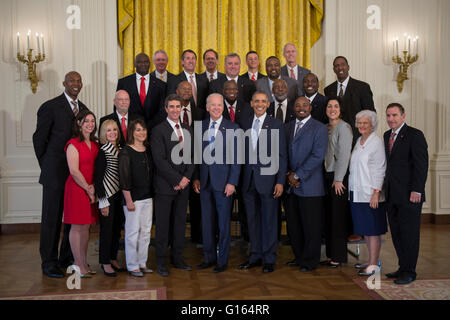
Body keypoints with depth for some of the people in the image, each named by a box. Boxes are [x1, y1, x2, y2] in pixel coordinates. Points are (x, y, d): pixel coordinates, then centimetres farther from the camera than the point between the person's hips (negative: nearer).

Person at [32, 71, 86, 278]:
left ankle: (68, 258, 25)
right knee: (52, 217, 2)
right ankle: (49, 263, 12)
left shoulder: (83, 109, 12)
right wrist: (47, 166, 0)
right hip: (55, 173, -6)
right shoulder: (50, 107, -7)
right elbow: (39, 138, -3)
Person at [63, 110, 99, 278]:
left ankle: (84, 263, 17)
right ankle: (78, 264, 6)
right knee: (77, 226, -1)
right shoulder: (73, 144, -9)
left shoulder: (95, 144, 12)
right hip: (77, 187, -7)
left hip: (90, 188, 7)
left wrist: (93, 186, -2)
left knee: (86, 226, 10)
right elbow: (74, 171, -14)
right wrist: (88, 189, -11)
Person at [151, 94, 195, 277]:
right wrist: (176, 180, -13)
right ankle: (161, 263, 11)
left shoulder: (188, 130, 13)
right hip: (165, 185, -5)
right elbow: (160, 160, -12)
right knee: (163, 224, 1)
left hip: (183, 185, 5)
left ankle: (177, 258, 22)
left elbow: (192, 157, 11)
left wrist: (186, 178, -3)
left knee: (180, 222, 11)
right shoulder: (159, 130, -6)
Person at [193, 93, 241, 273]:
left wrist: (232, 182, -12)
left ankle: (222, 261, 14)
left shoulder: (232, 128, -3)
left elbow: (236, 158, -6)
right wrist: (196, 178, 6)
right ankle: (209, 258, 24)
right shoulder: (200, 127, 9)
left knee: (223, 223, 3)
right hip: (205, 182, 4)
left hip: (223, 182, -4)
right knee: (207, 222, 11)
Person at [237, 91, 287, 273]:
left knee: (269, 220, 2)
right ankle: (255, 256, 23)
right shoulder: (245, 124, 11)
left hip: (268, 179, -4)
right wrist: (239, 179, 4)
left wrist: (280, 181, -10)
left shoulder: (276, 125, -1)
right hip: (249, 180, 4)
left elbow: (281, 156, -4)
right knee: (252, 219, 11)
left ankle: (269, 259, 13)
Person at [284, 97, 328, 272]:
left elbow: (318, 156, -12)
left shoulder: (319, 128, -4)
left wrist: (297, 175, -13)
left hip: (309, 185, -5)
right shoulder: (287, 127, 14)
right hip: (291, 185, 5)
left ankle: (310, 260, 14)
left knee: (311, 226, 2)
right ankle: (299, 256, 25)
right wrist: (288, 173, -3)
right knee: (293, 224, 11)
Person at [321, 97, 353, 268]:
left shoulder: (343, 127, -9)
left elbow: (344, 155, -13)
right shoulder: (326, 128, 15)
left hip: (339, 177, -8)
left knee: (338, 216, -2)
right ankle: (331, 255, 17)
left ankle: (338, 257, 6)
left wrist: (338, 179, -15)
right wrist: (326, 176, 10)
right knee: (328, 216, 9)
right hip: (327, 176, 8)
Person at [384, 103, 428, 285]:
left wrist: (416, 190, -17)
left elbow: (421, 164, -12)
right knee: (396, 233, 11)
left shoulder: (415, 135, -8)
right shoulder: (387, 135, 15)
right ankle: (403, 267, 22)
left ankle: (409, 272, 9)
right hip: (392, 195, 7)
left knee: (409, 234, 0)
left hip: (409, 195, -7)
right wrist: (385, 187, 10)